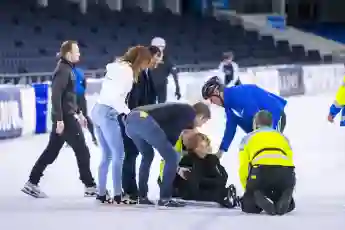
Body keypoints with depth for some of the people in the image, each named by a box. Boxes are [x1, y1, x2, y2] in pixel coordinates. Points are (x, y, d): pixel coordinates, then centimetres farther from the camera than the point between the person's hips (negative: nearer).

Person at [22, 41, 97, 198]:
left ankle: (32, 183, 12)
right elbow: (56, 96, -22)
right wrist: (59, 119, -25)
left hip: (67, 116, 10)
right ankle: (90, 186, 3)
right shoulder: (63, 70, -15)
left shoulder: (67, 69, 16)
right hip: (65, 118, -10)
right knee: (82, 151, -3)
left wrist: (78, 113, 26)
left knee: (51, 151, 11)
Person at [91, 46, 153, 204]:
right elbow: (116, 96, -19)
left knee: (107, 155, 12)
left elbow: (111, 93, 12)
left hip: (98, 110, 9)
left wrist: (125, 110, 6)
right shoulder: (127, 70, -10)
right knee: (118, 154, -6)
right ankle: (117, 195, -9)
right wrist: (128, 112, -10)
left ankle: (102, 194, 12)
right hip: (108, 113, -9)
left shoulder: (117, 66, 17)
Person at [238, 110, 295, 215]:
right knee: (288, 205, 26)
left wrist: (249, 189, 29)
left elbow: (243, 168, 16)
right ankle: (285, 199, -10)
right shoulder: (283, 137, 34)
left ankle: (258, 198, -13)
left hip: (261, 171, -2)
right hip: (285, 172, 2)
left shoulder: (248, 138, 27)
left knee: (248, 205, 20)